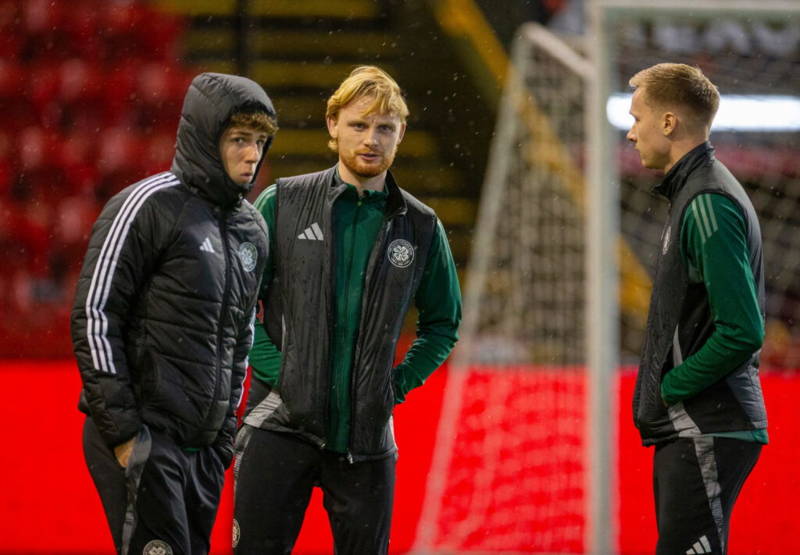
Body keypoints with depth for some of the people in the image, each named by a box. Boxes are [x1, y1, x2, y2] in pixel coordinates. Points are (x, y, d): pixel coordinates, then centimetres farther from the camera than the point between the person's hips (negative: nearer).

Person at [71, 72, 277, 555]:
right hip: (142, 439, -7)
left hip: (206, 446, 7)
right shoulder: (149, 206, -8)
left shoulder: (252, 229, 15)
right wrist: (122, 431, -14)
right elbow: (94, 317, -11)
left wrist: (226, 432, 16)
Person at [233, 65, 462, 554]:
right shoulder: (282, 204, 2)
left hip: (368, 437, 2)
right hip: (281, 423, -2)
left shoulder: (420, 227, 7)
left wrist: (400, 384, 7)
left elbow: (444, 322, 20)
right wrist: (272, 369, -7)